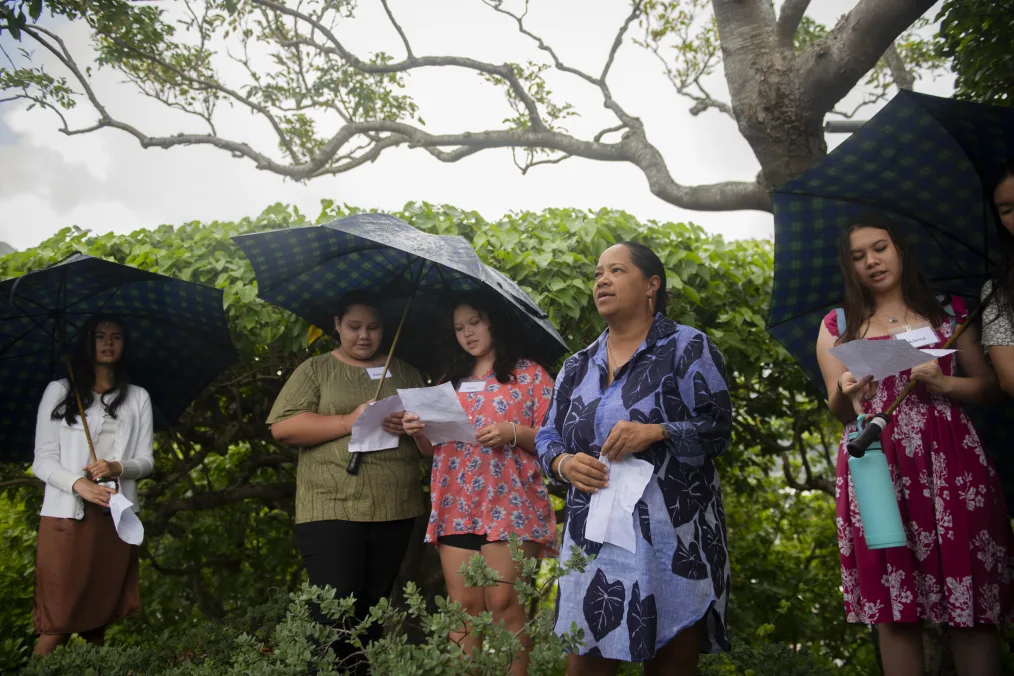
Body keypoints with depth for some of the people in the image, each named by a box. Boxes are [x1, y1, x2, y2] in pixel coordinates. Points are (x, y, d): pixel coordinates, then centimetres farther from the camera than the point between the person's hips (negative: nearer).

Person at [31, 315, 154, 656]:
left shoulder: (138, 397, 13)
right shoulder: (58, 391, 6)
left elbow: (146, 461, 9)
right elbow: (42, 460, 0)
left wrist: (116, 467, -13)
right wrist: (79, 485, -18)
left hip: (116, 515, 3)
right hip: (66, 513, -2)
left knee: (101, 615, 4)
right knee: (57, 620, -7)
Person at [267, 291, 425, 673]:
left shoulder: (406, 374, 16)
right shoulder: (315, 370, 5)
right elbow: (282, 427, -5)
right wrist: (349, 422, -14)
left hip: (395, 511, 4)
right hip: (331, 509, -3)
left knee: (374, 614, 11)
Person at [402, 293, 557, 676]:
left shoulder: (530, 374, 5)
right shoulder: (452, 382, 19)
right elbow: (435, 450, 19)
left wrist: (513, 434, -17)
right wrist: (419, 432, -2)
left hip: (510, 505, -4)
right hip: (457, 508, 5)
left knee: (504, 605, -8)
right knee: (463, 607, 2)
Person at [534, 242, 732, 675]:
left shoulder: (687, 347, 1)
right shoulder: (577, 367, 15)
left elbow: (718, 427, -5)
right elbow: (547, 438, 17)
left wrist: (656, 432, -20)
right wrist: (565, 464, -5)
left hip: (673, 538, -4)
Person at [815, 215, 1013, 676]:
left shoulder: (948, 313, 14)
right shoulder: (838, 327, 13)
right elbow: (839, 411, 6)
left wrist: (943, 384, -9)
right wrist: (846, 393, -16)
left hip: (949, 462, 0)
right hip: (877, 468, 0)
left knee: (971, 603, -4)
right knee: (893, 606, -1)